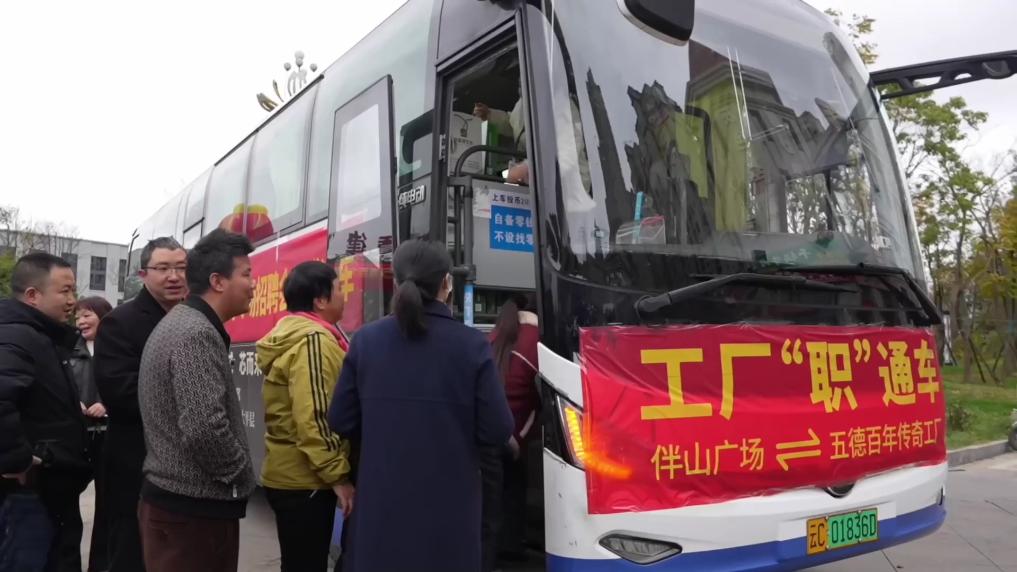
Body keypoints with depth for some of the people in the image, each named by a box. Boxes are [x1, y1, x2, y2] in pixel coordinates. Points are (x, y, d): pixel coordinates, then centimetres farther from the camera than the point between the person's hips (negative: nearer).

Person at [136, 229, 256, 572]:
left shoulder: (180, 323, 13)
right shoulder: (198, 334, -20)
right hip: (194, 506, -10)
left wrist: (234, 476, 18)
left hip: (172, 494, 10)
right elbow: (205, 429, -29)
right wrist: (241, 476, -12)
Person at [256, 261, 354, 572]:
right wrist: (337, 474, -21)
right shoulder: (313, 339, -18)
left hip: (287, 473, 10)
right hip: (305, 478, -10)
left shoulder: (288, 334, 13)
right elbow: (314, 417, -25)